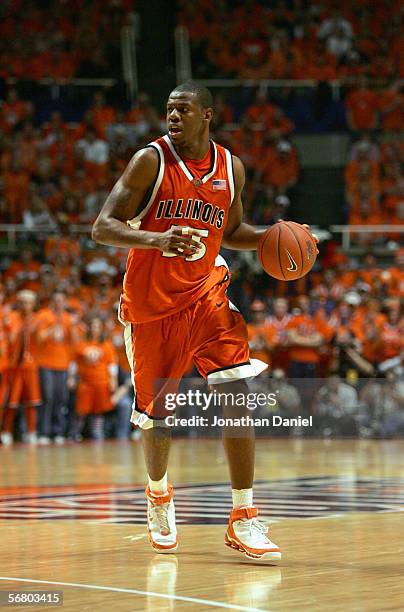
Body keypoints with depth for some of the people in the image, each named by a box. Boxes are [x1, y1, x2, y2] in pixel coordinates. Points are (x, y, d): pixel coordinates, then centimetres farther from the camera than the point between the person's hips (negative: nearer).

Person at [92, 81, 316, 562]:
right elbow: (103, 227, -16)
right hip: (151, 305, -2)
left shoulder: (230, 168, 1)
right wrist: (157, 239, -34)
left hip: (205, 295, 2)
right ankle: (158, 495, 41)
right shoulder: (151, 160, -11)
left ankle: (242, 521, -12)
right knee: (155, 414, 9)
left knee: (237, 396, -17)